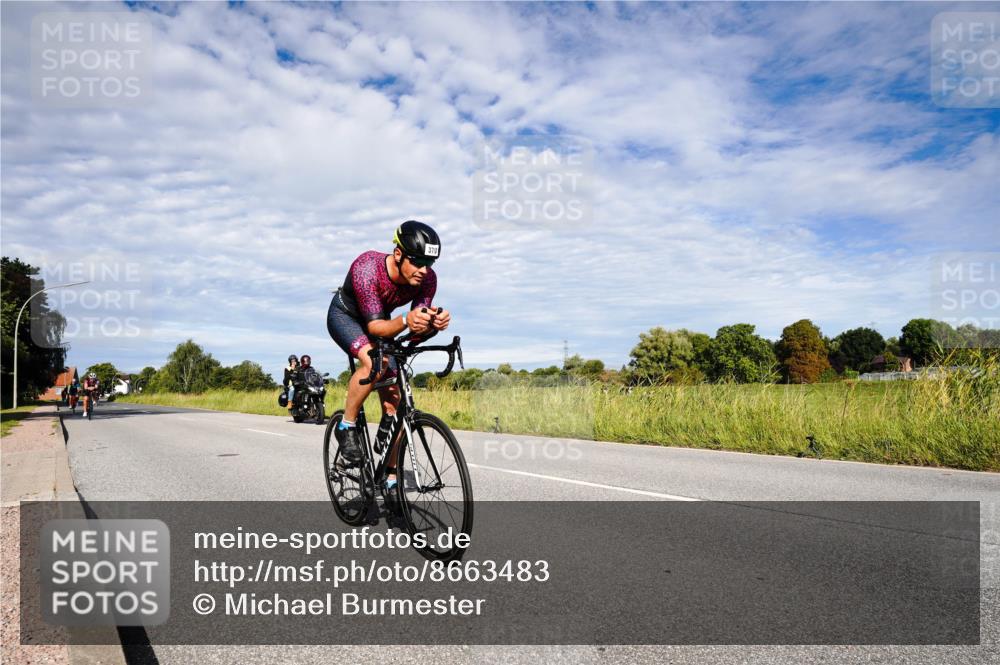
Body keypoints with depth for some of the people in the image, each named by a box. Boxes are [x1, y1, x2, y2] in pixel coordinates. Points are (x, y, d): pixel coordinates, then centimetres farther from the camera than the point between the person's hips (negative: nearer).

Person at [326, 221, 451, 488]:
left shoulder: (428, 278, -25)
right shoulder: (367, 268, -38)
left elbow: (416, 331, -24)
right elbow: (375, 326, -38)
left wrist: (433, 323, -46)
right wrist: (405, 321, -57)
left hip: (380, 321, 5)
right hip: (345, 316, -4)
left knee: (394, 402, -5)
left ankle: (390, 478, 6)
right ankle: (346, 427, -13)